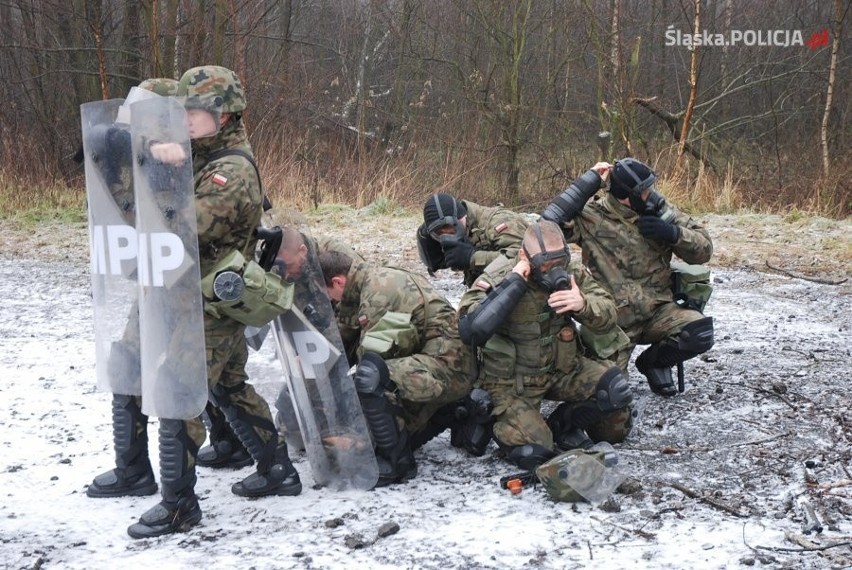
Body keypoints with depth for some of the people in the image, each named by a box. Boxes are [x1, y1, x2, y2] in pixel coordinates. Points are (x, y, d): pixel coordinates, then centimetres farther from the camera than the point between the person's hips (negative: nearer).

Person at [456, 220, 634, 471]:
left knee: (616, 391, -15)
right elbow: (471, 331, -37)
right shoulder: (496, 281, -21)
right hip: (512, 381, -5)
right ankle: (505, 422, 14)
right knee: (532, 454, -20)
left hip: (562, 368, 5)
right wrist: (514, 284, -36)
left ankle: (562, 424, 10)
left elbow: (608, 315, -4)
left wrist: (583, 304, -28)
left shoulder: (570, 274, -7)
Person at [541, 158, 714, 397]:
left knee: (700, 333, -25)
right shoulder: (591, 218, -9)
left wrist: (672, 233, -16)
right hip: (613, 320, -3)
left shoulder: (660, 209, 2)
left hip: (659, 310, 3)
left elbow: (704, 249, 4)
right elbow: (550, 222, -27)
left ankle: (652, 361, 7)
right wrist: (590, 181, -22)